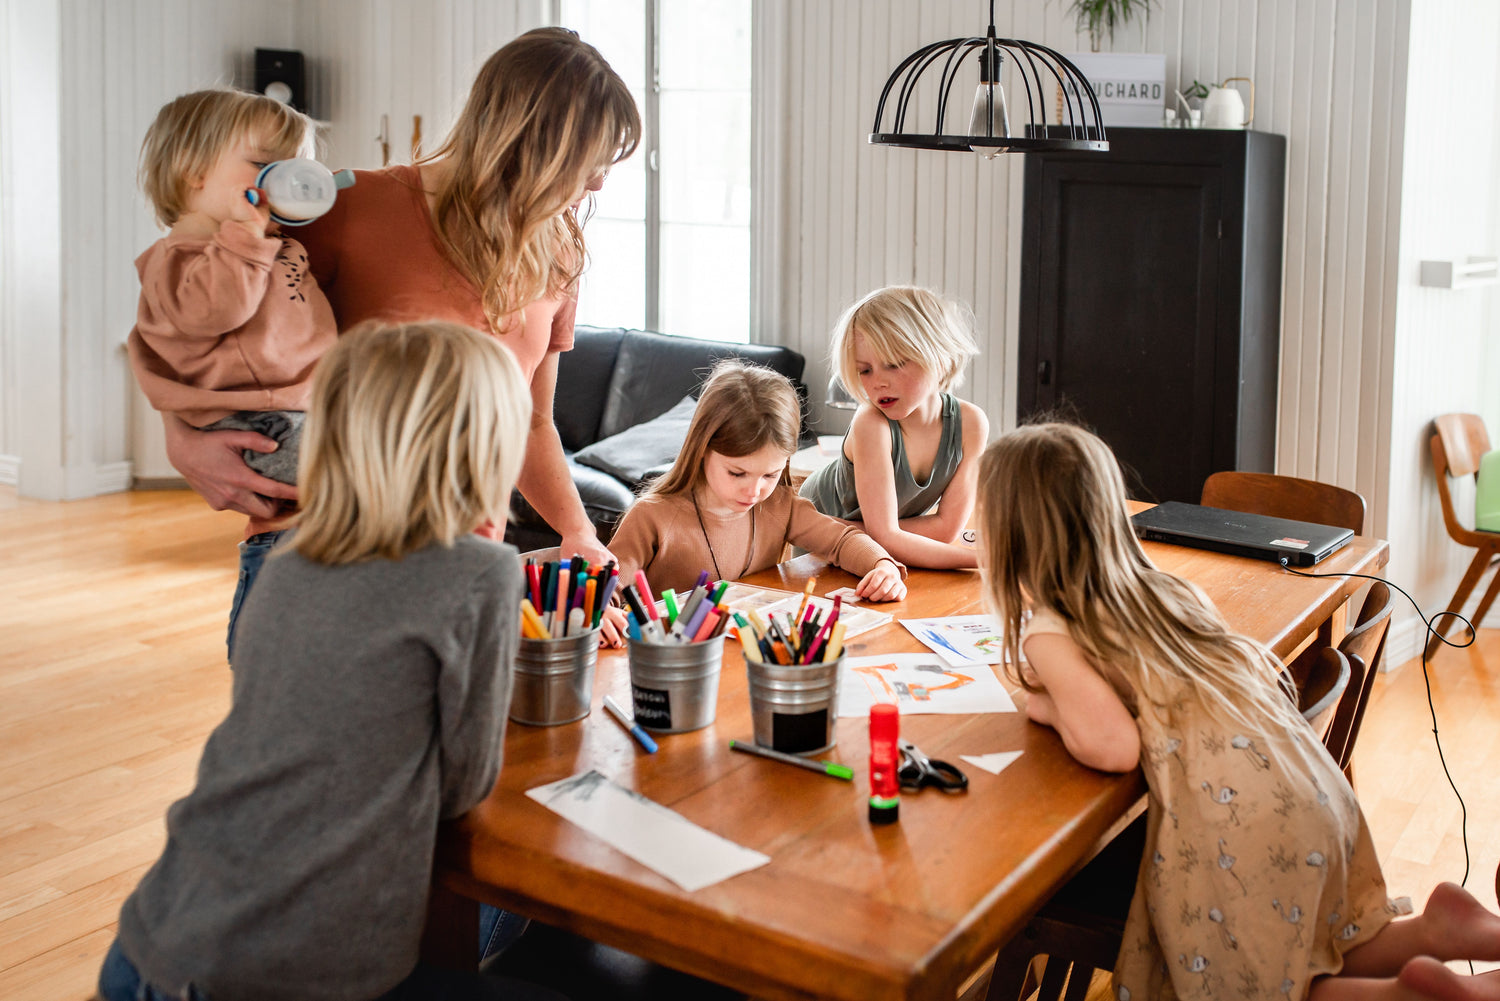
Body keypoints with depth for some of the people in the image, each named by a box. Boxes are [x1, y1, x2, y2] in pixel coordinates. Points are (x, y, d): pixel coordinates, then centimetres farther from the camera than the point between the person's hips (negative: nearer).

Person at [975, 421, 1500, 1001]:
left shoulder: (1048, 633, -8)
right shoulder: (1160, 588, 14)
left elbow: (1115, 744, -21)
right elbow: (1261, 665, 19)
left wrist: (1050, 708, -1)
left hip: (1234, 815, -8)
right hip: (1308, 789, 8)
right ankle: (1435, 929, 7)